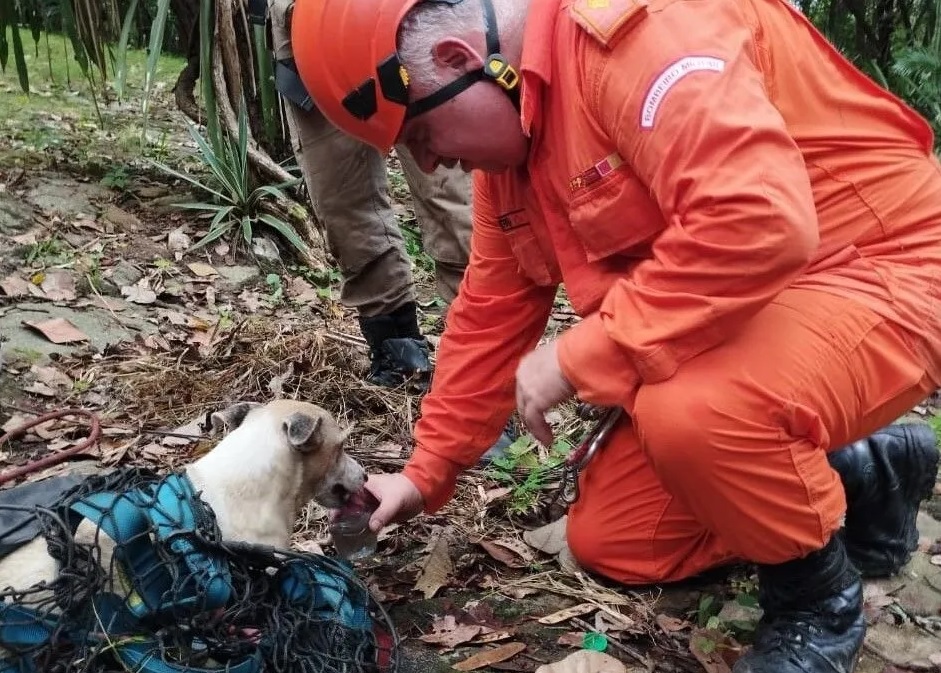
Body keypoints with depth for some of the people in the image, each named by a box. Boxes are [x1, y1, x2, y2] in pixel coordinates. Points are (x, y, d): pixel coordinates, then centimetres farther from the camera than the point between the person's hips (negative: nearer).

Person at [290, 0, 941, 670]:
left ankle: (820, 596, -6)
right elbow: (492, 313, 10)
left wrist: (579, 355, -28)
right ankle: (867, 477, 20)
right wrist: (427, 472, 10)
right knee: (608, 541, 7)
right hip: (728, 312, 9)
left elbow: (759, 224, -38)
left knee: (691, 413, -38)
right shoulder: (510, 123, 4)